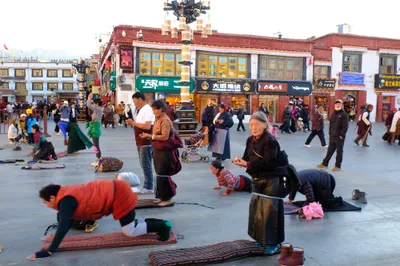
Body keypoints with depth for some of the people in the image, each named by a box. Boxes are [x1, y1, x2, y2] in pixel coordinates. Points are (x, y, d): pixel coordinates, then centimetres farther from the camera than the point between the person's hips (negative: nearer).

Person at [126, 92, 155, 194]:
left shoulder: (147, 110, -14)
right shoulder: (139, 110, 14)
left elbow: (147, 126, -23)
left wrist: (133, 123, -16)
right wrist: (132, 122, 3)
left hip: (146, 142, -10)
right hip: (140, 141, 10)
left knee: (146, 164, -5)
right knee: (144, 164, 15)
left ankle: (149, 187, 3)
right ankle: (148, 184, 25)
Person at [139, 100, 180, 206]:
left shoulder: (165, 120, -17)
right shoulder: (158, 119, 11)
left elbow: (164, 137, -24)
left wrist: (149, 136, -19)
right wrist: (148, 136, 0)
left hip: (165, 151, -9)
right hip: (158, 150, 9)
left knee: (163, 175, -3)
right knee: (160, 174, 14)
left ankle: (167, 198, 8)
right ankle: (161, 196, 24)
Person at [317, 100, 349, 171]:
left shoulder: (344, 114, -8)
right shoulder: (333, 114, 14)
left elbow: (345, 126, -13)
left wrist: (341, 135, -16)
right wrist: (330, 133, 10)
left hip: (339, 137, -6)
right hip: (332, 136, 6)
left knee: (339, 151, 4)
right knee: (330, 150, 13)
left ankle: (338, 166, 11)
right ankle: (325, 163, 20)